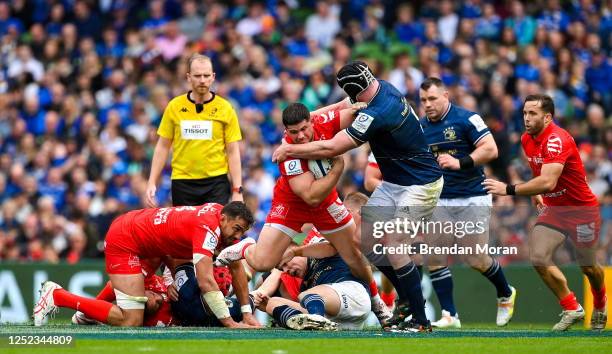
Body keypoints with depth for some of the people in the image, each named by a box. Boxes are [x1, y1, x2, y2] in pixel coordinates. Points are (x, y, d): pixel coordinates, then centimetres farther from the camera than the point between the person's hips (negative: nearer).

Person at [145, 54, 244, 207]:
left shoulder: (225, 108, 0)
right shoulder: (174, 106, 4)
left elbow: (233, 152, 2)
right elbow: (162, 147, 9)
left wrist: (237, 190, -5)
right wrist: (152, 183, 1)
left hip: (216, 182, -1)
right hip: (182, 182, 1)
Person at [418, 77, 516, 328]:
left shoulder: (466, 119, -9)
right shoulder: (421, 127, 8)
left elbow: (490, 149, -15)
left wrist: (460, 163, -24)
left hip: (472, 198, -5)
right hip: (440, 201, 5)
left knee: (477, 260, -5)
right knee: (434, 258, -9)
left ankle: (505, 294, 25)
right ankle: (449, 315, 0)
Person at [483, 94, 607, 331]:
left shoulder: (557, 140, -27)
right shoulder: (527, 140, 0)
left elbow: (547, 182, -39)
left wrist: (508, 189, -38)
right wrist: (536, 194, 12)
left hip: (581, 209, -7)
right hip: (553, 209, 7)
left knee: (588, 267, 9)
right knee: (538, 258, -13)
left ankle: (600, 306, 41)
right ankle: (572, 309, 2)